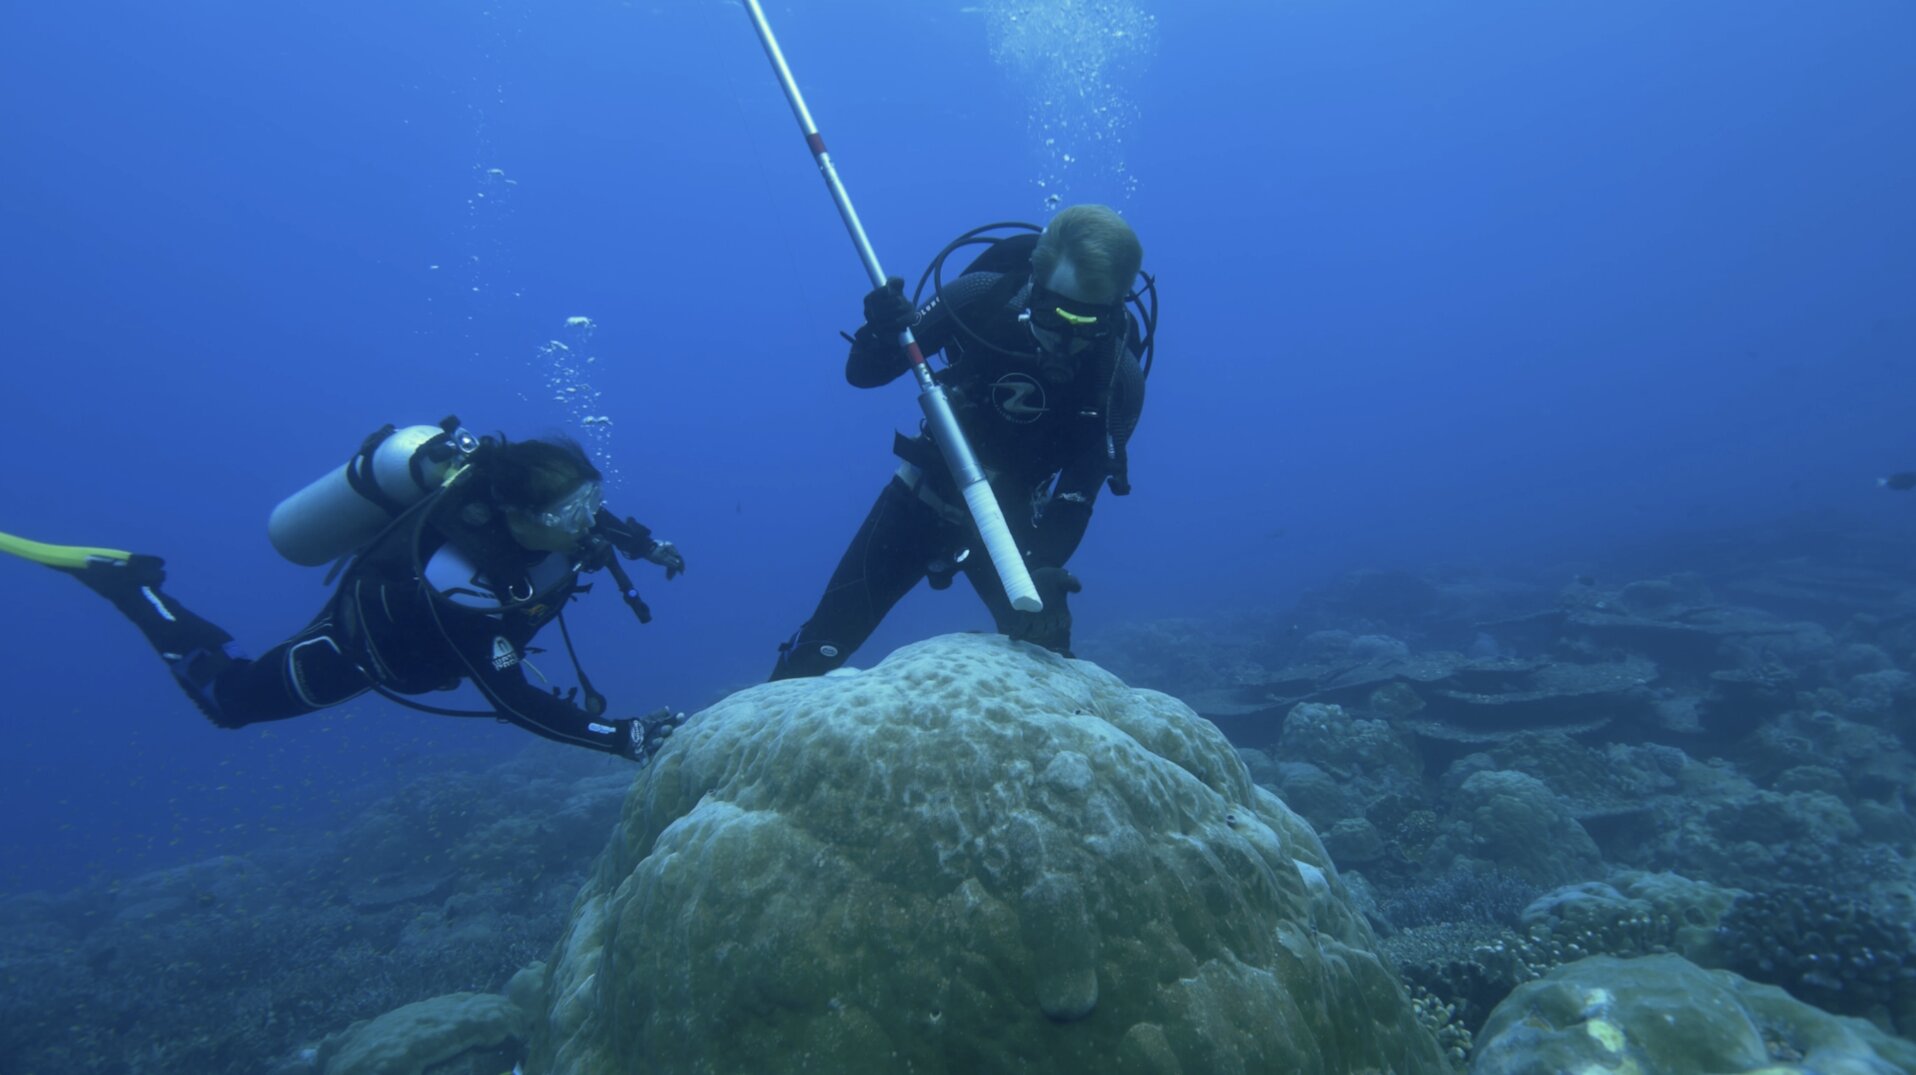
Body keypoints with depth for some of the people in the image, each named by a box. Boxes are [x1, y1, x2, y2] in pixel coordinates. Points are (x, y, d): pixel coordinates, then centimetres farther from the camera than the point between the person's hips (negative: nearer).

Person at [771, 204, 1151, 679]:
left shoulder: (1119, 379, -21)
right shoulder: (982, 298, -21)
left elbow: (1076, 497, -19)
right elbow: (863, 373, -13)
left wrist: (1042, 572, -38)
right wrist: (883, 331, -35)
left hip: (1010, 522, 0)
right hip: (925, 495, 1)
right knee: (821, 645, 3)